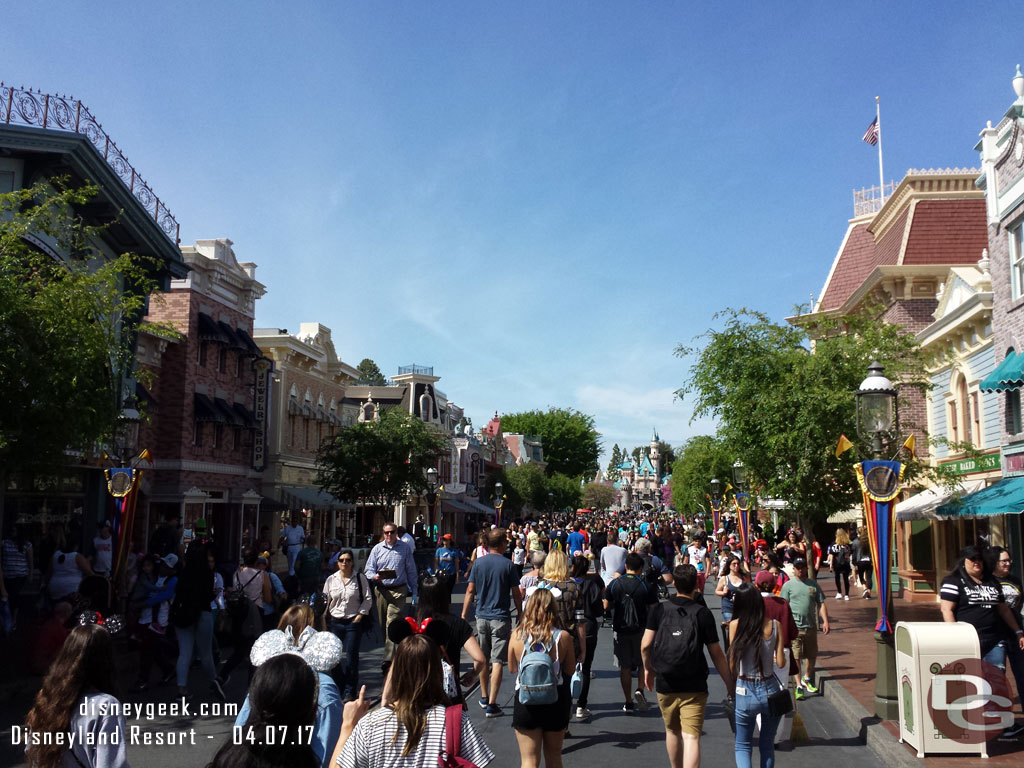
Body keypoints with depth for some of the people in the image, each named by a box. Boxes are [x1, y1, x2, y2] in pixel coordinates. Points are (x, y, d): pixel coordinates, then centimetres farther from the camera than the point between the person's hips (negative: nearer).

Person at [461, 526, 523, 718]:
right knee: (497, 661, -2)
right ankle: (491, 705, -4)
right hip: (501, 619, -4)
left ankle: (484, 697, 30)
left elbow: (470, 591, 1)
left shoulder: (478, 563, 0)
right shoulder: (508, 564, -8)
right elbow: (516, 594, -4)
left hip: (482, 617, 4)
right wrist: (521, 615, 7)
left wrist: (463, 615, 8)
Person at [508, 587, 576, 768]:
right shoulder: (563, 637, -13)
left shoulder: (517, 635, -10)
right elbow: (571, 668, -1)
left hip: (525, 701, -1)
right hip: (556, 701, 1)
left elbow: (512, 668, 2)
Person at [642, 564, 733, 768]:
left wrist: (648, 669, 14)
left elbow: (645, 645, -3)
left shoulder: (658, 610, 0)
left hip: (665, 684, 3)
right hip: (694, 686, -3)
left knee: (672, 732, 21)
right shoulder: (702, 614, -5)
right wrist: (730, 683, 6)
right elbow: (716, 654, -3)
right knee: (691, 737, -6)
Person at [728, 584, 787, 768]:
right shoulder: (774, 625, -4)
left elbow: (732, 663, -6)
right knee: (767, 746, 20)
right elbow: (780, 662, -2)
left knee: (743, 746, 13)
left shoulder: (735, 625, -10)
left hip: (745, 692, -2)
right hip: (771, 690, 2)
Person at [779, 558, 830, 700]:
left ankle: (807, 679, 37)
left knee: (812, 656, 15)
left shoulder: (813, 584, 10)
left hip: (811, 626, 4)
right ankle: (799, 685, 4)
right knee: (796, 657, -5)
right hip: (794, 626, -4)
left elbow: (821, 604, 11)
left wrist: (825, 621, 1)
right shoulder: (788, 585, 0)